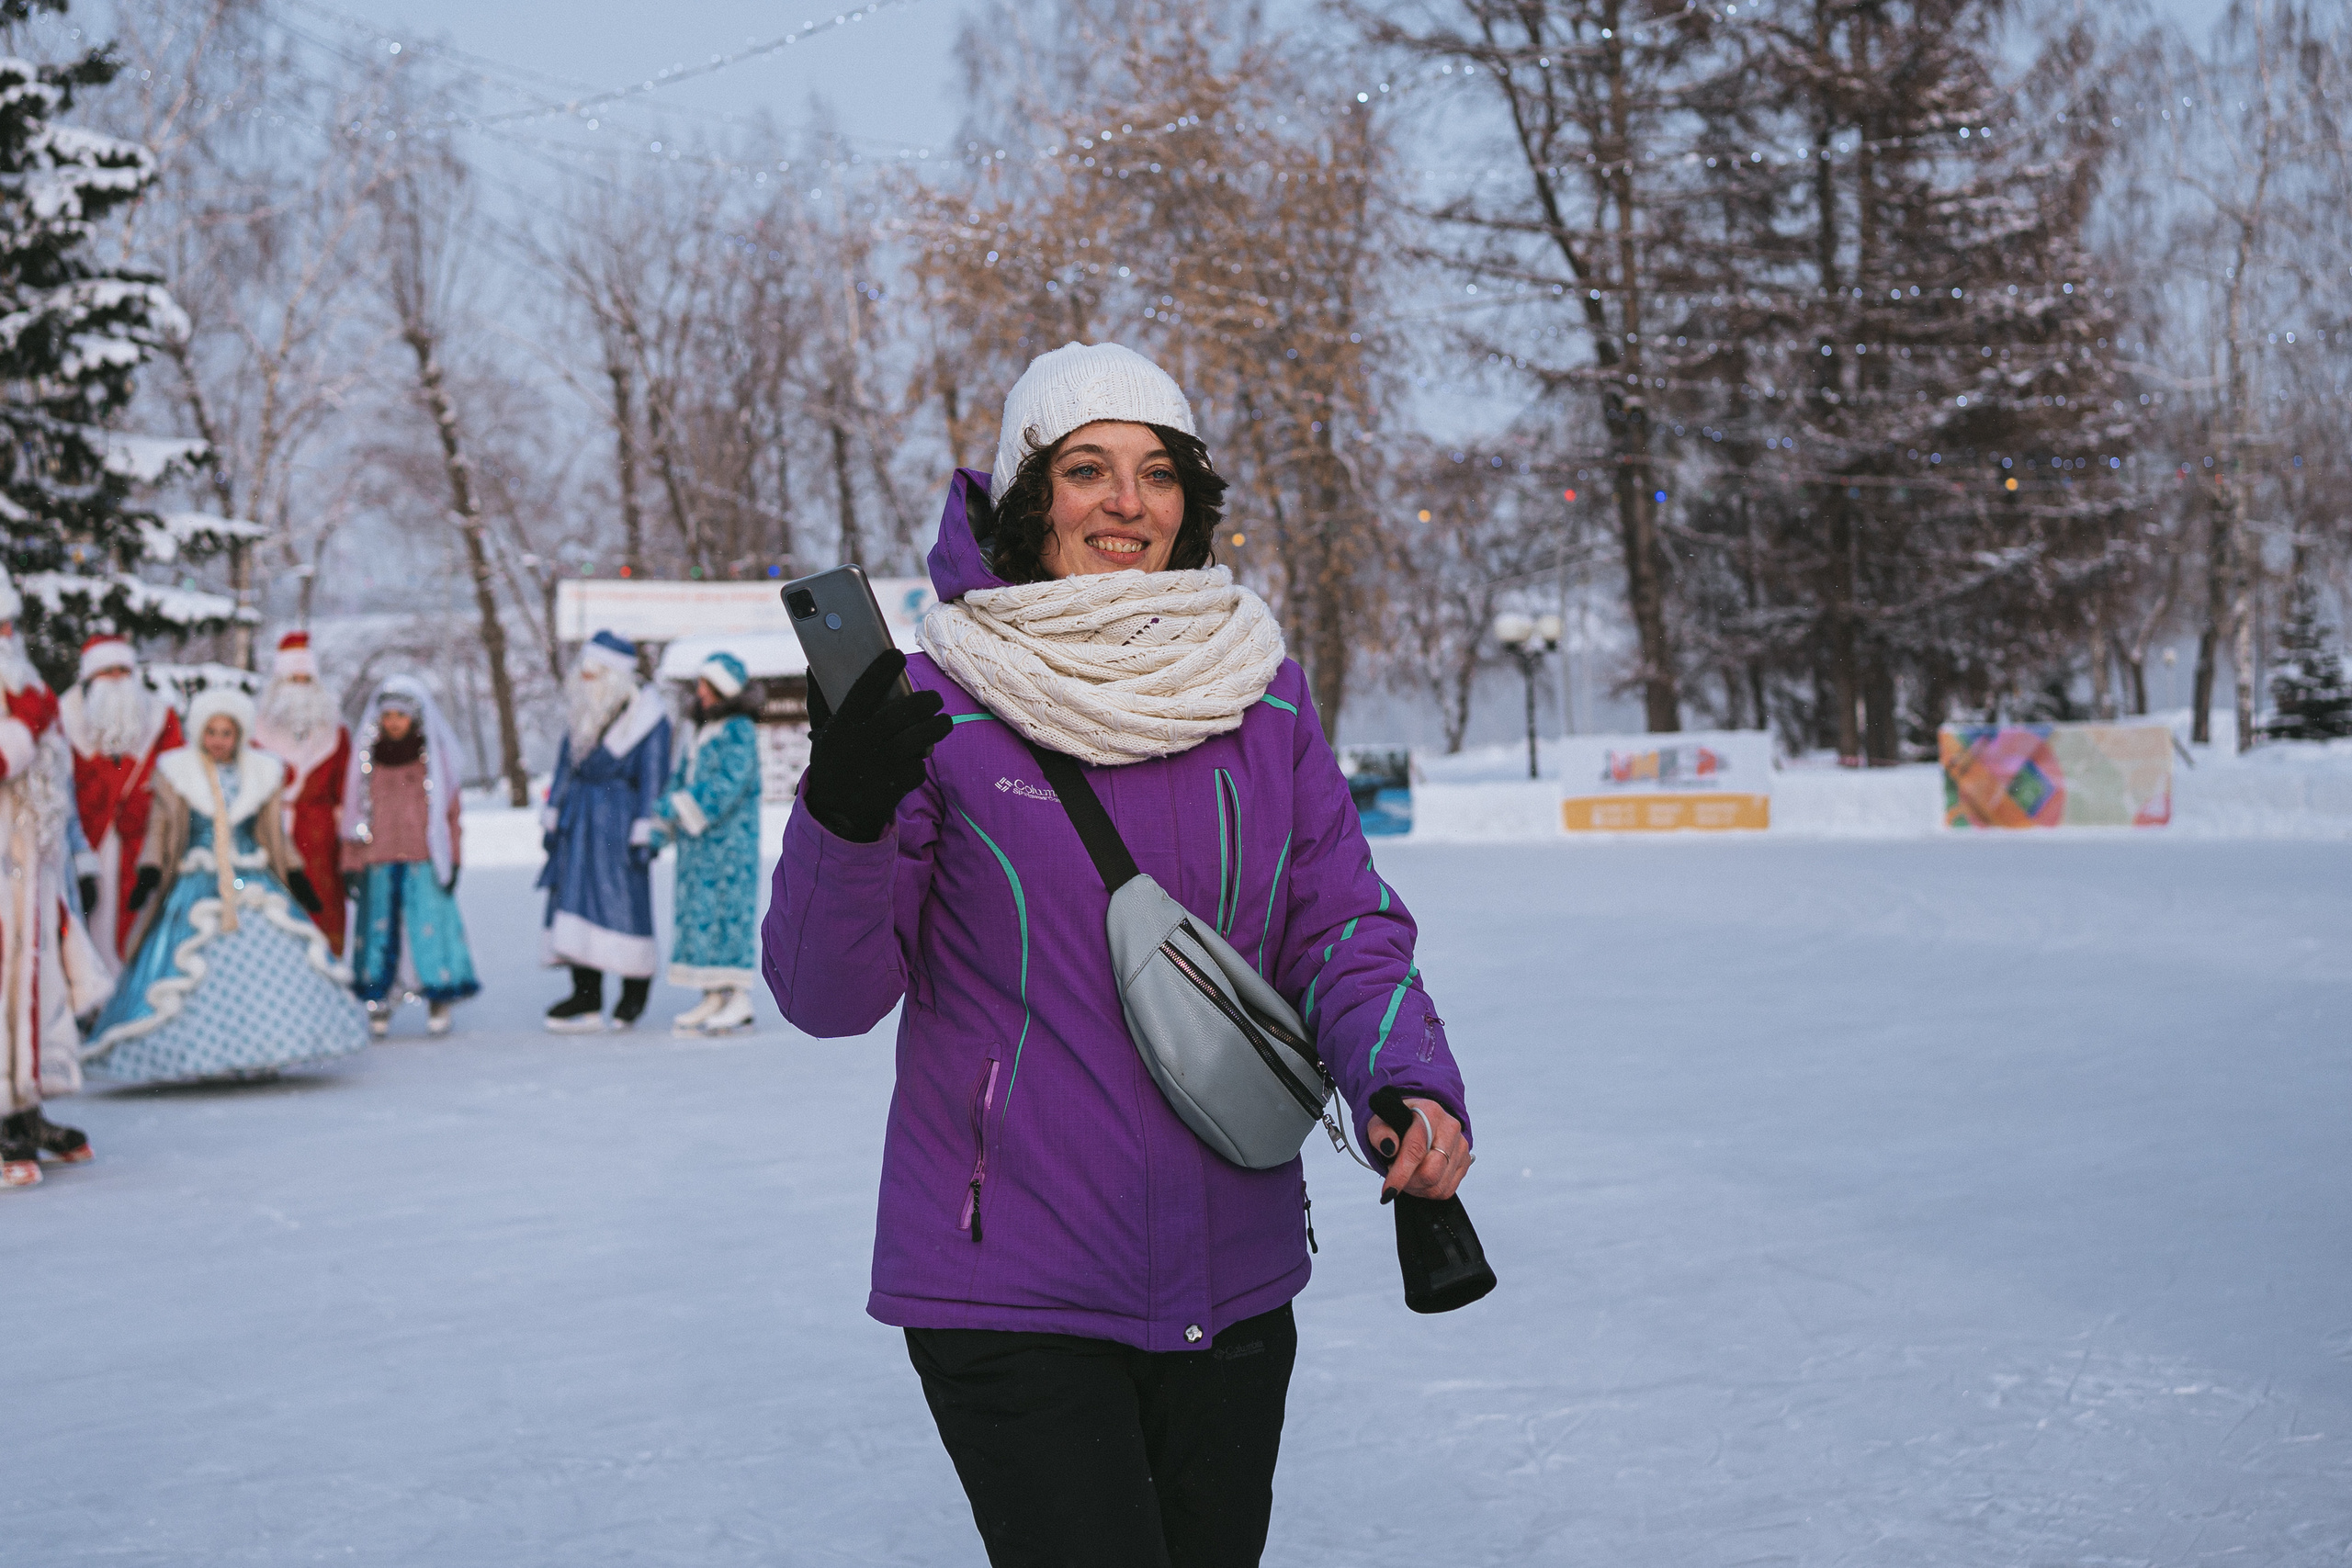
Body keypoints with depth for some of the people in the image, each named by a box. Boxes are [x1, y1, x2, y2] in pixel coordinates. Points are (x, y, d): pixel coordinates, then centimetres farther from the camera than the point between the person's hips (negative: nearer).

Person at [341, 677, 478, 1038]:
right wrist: (351, 866, 5)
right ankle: (378, 1002, 6)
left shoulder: (435, 757, 6)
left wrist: (452, 860, 0)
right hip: (377, 864, 2)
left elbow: (452, 811, 6)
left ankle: (439, 1004, 1)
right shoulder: (366, 758, 9)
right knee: (379, 929, 0)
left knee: (430, 926, -6)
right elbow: (352, 813, 10)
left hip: (424, 863, -2)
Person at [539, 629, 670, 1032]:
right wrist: (552, 818, 15)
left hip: (619, 822, -6)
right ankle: (586, 997, 4)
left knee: (624, 903, -5)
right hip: (579, 823, 6)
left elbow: (653, 779, -9)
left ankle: (636, 990, 12)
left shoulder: (646, 718, -8)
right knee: (573, 900, 1)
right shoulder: (584, 714, 11)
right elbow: (566, 765, 18)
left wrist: (644, 835, -12)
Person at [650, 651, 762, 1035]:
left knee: (727, 911, -9)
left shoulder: (739, 732, -10)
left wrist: (680, 810, -20)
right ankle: (713, 999, 12)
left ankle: (738, 1000, -6)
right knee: (697, 914, 8)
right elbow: (680, 781, 19)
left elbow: (726, 785, -20)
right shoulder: (700, 733, 17)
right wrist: (660, 827, 9)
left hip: (729, 841, -9)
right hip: (698, 844, 9)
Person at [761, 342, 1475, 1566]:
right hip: (1010, 1298, -4)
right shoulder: (939, 704, -10)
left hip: (1232, 1289, 5)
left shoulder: (1261, 693, 2)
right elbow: (826, 994, -10)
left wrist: (1410, 1087, -15)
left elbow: (1342, 927, 3)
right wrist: (846, 819, -28)